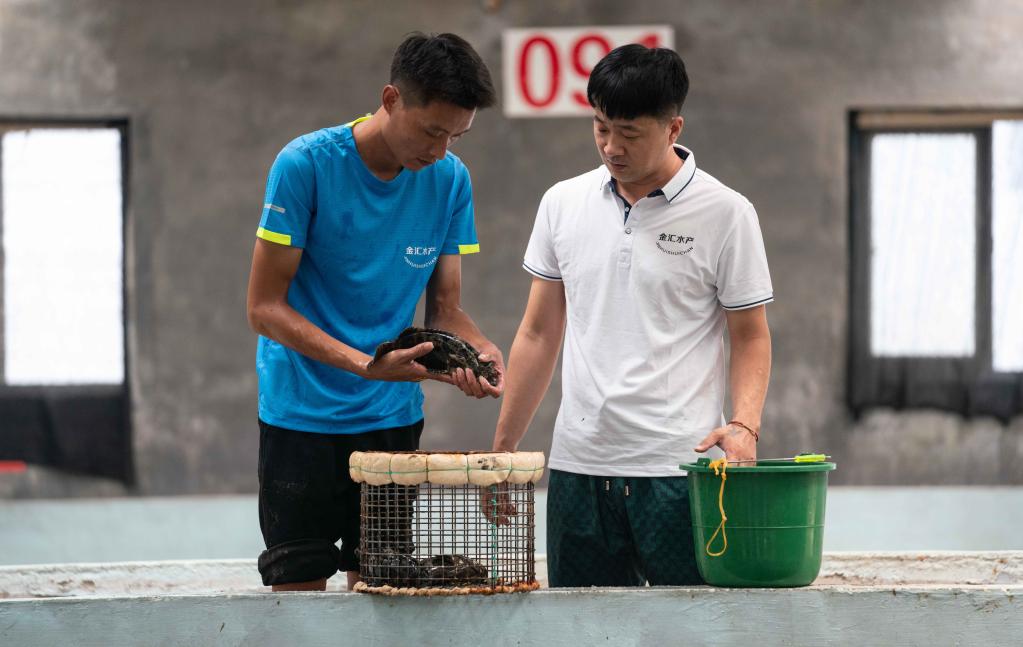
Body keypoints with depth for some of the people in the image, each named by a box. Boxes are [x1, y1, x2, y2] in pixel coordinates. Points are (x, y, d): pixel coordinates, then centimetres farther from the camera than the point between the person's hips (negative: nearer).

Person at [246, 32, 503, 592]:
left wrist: (481, 352, -17)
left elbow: (444, 308, 6)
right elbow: (264, 307, -14)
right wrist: (364, 364, -26)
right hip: (303, 415, -4)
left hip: (394, 415, 4)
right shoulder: (306, 165, -14)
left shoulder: (450, 179, 0)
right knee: (299, 587, -5)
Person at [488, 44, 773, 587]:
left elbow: (750, 336, 3)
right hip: (577, 465, 4)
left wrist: (744, 426, -15)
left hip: (677, 469, -4)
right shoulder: (563, 204, 10)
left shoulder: (725, 213, -1)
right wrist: (502, 448, 14)